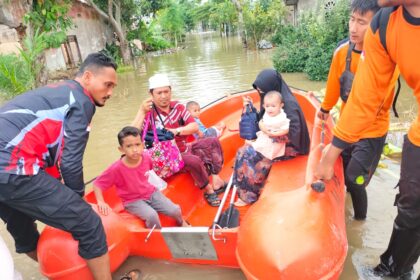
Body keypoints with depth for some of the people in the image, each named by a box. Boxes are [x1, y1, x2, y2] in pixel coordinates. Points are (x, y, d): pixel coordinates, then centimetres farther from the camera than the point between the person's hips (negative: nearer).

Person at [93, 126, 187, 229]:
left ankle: (181, 223, 32)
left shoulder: (146, 158, -13)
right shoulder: (117, 168, -26)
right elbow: (97, 184, -18)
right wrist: (101, 202, -29)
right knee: (152, 216, -31)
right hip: (133, 201, -4)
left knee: (175, 210, -5)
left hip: (151, 192, 4)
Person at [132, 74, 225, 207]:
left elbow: (195, 127, -8)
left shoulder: (178, 107, -3)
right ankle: (208, 191, -8)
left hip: (185, 148, 8)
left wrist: (176, 131, -25)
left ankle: (216, 180, 0)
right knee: (194, 161, -33)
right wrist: (141, 112, -40)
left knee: (213, 142, 8)